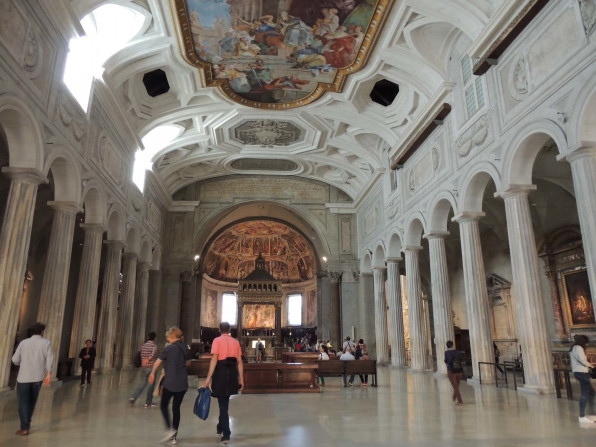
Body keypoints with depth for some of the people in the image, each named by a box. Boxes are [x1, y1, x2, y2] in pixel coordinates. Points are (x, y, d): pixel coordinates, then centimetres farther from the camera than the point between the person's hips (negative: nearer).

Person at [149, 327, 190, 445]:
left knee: (164, 406, 13)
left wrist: (152, 373, 18)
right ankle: (174, 437, 15)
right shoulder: (185, 348, 4)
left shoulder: (169, 348, -10)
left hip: (170, 383, -5)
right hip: (182, 383, 5)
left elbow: (157, 362, 1)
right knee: (176, 408, 12)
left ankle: (169, 429, -5)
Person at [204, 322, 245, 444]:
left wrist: (208, 377, -15)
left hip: (220, 373, -4)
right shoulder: (235, 342, 7)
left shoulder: (217, 341, -5)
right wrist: (241, 379, 8)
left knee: (223, 403, 3)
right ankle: (221, 427, 36)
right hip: (232, 374, 4)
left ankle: (226, 434, 1)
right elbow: (239, 361, 4)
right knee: (225, 402, 22)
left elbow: (214, 359, -15)